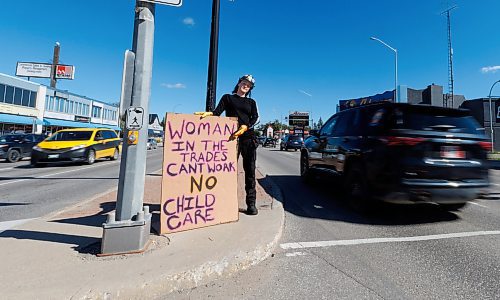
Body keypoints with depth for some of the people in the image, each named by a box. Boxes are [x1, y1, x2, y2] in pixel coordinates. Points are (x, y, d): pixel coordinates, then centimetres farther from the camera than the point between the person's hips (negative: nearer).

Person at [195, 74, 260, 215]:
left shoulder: (251, 102, 20)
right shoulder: (227, 98, 16)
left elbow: (255, 117, 3)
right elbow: (217, 112, 1)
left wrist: (245, 127, -17)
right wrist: (208, 113, -22)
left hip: (248, 137, 2)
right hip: (231, 136, -1)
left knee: (250, 170, -2)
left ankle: (251, 203, 4)